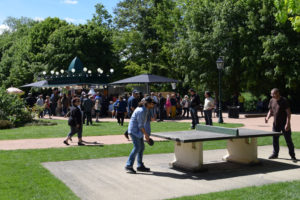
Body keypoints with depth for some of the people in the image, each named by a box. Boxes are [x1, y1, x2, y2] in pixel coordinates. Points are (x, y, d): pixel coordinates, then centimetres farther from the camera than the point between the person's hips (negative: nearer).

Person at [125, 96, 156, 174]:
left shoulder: (146, 110, 10)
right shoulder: (141, 111, -22)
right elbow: (140, 125, -21)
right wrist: (146, 134, -15)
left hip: (138, 131, 10)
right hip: (134, 130, -10)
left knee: (141, 147, 10)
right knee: (137, 147, -15)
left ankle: (140, 166, 19)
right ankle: (128, 166, -10)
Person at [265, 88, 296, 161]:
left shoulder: (284, 101, -13)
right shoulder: (272, 101, 5)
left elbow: (288, 113, -15)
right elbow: (270, 111, 16)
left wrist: (287, 124, -22)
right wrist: (267, 117, -4)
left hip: (284, 124, -6)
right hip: (276, 124, 6)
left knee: (288, 140, -1)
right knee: (275, 139, 12)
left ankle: (292, 156, 9)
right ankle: (275, 154, 26)